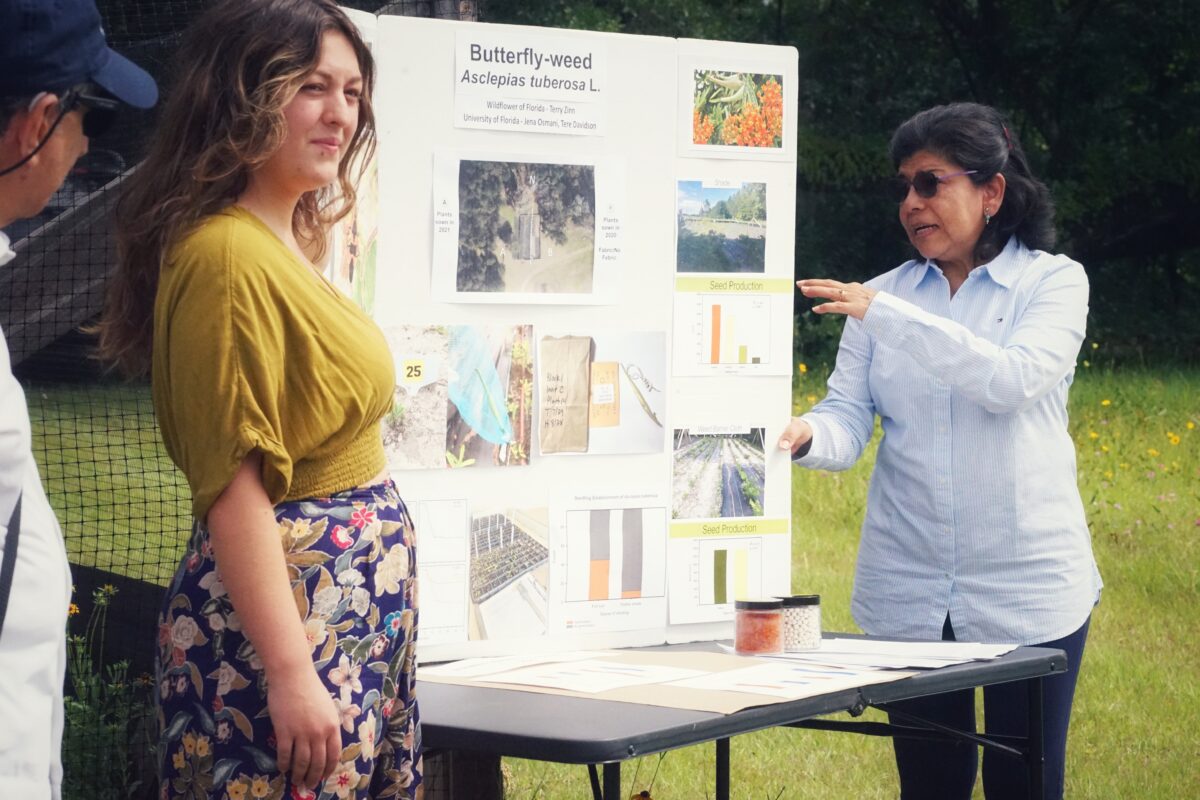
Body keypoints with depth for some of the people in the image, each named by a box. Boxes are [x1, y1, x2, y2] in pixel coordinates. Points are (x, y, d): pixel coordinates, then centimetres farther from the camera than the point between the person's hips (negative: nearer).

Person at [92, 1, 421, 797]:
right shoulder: (227, 256, -17)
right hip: (284, 608, -10)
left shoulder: (287, 247, 13)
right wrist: (290, 673, -25)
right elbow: (233, 484, -22)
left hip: (352, 608, 10)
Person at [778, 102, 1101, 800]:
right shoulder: (885, 295, 9)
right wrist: (807, 437, -22)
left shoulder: (1053, 281, -1)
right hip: (909, 588, 3)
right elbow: (850, 420, 2)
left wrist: (886, 317, -23)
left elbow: (1015, 380, -18)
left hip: (1026, 585, -3)